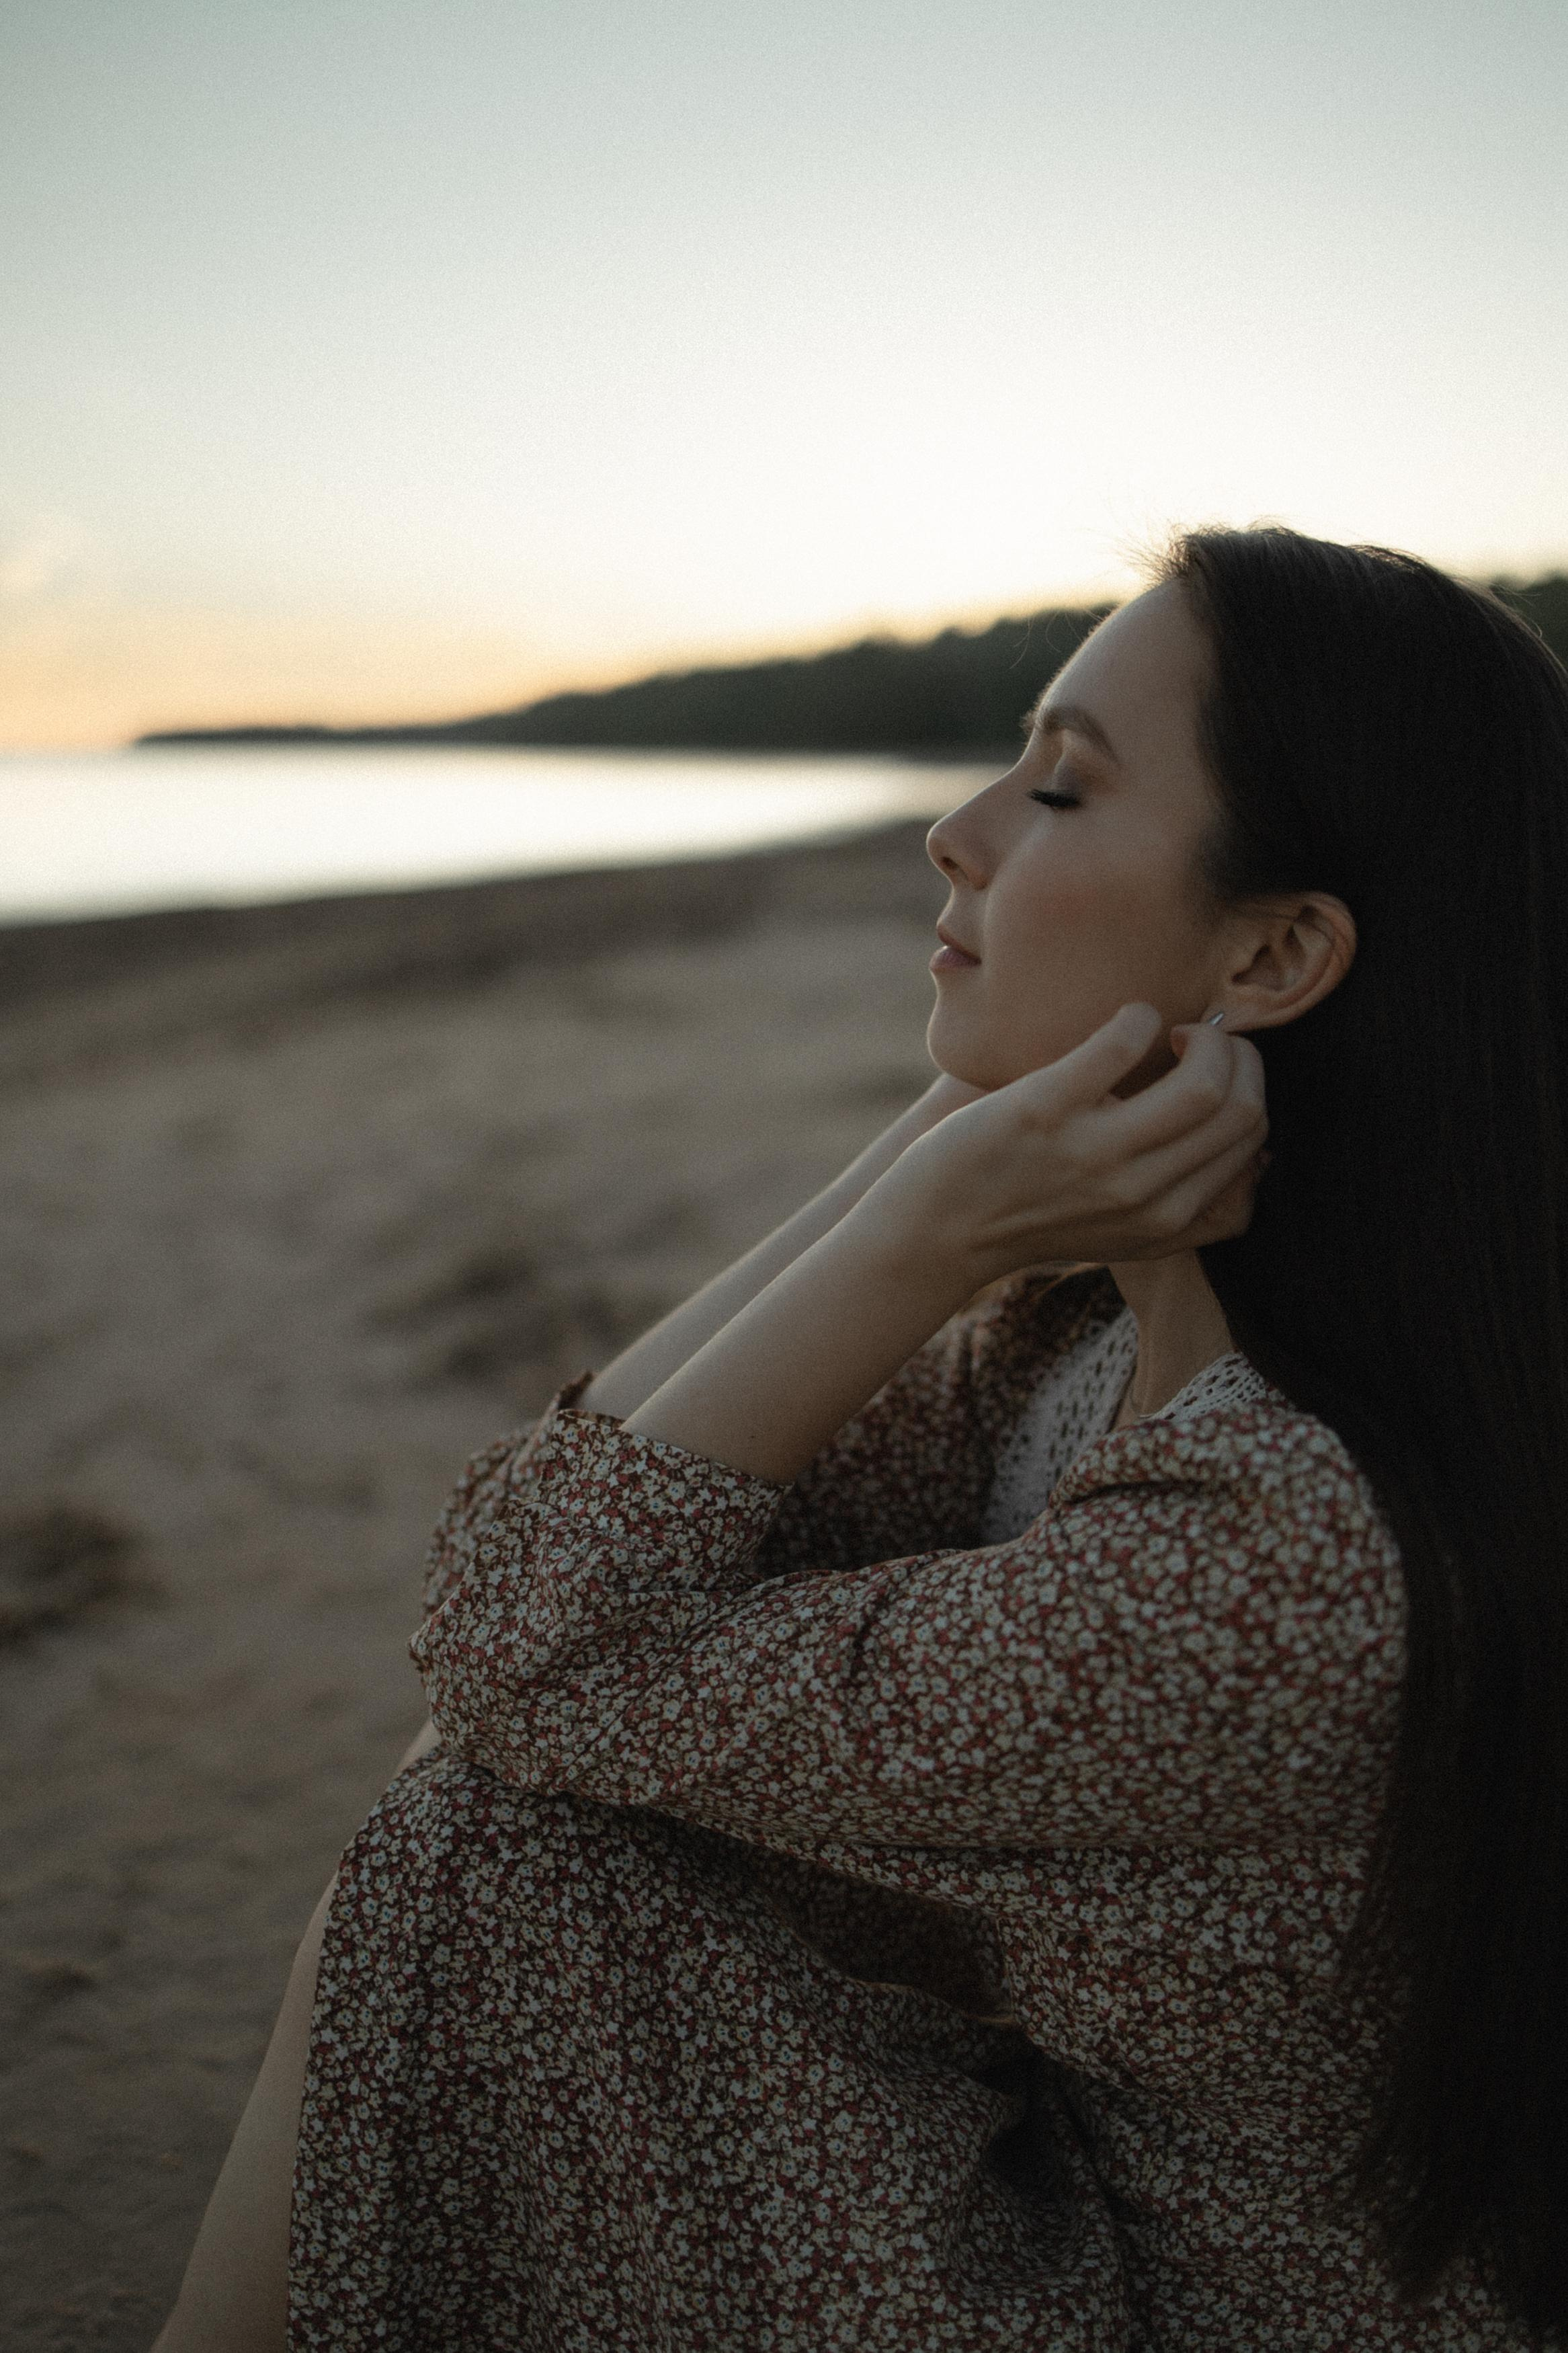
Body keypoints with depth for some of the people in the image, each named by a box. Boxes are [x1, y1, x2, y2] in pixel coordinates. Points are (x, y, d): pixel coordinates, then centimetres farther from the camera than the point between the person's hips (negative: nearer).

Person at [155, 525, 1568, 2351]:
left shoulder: (1268, 1562, -33)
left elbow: (533, 1647, -25)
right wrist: (941, 1132, -14)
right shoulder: (1096, 1312, -7)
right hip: (1045, 2150, 7)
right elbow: (604, 1515, -6)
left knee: (475, 1857, -15)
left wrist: (933, 1231, -30)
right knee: (477, 1795, -3)